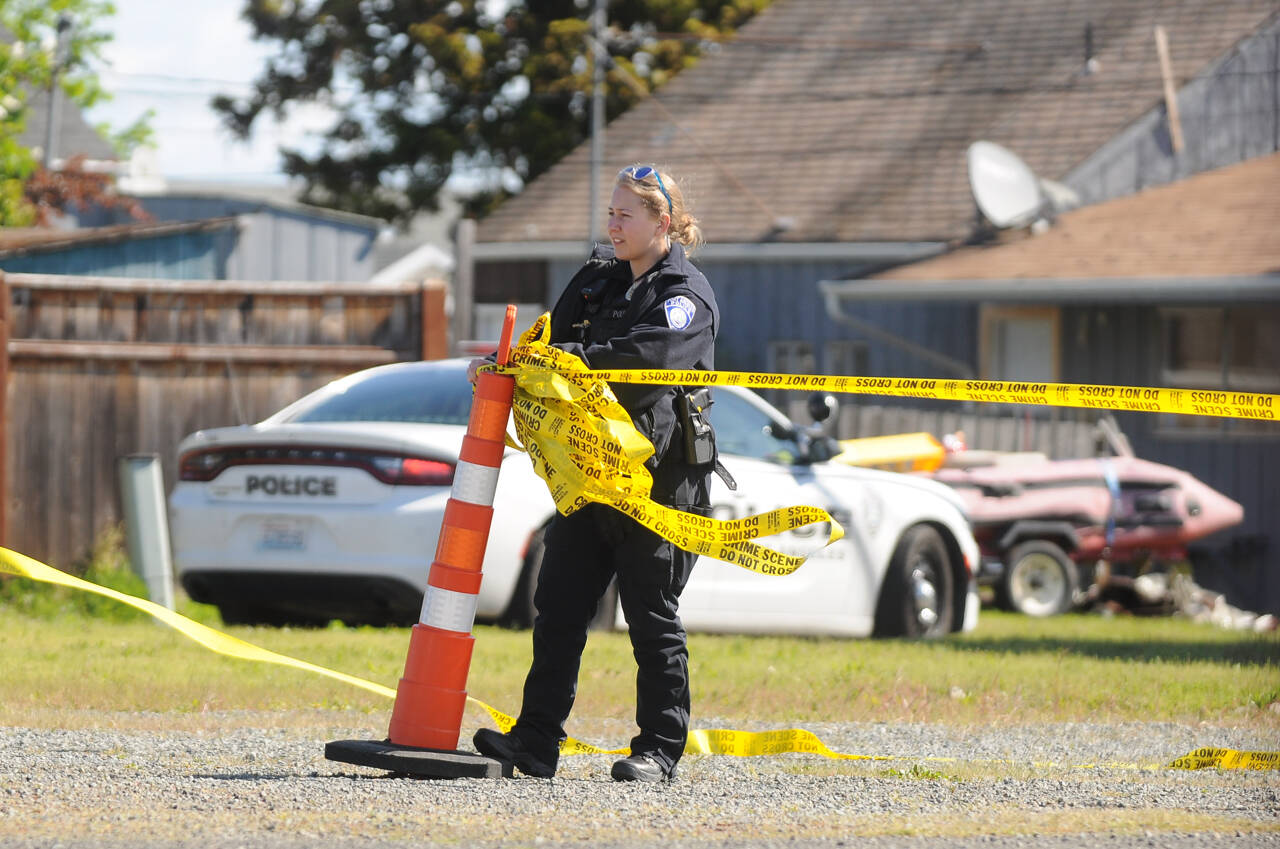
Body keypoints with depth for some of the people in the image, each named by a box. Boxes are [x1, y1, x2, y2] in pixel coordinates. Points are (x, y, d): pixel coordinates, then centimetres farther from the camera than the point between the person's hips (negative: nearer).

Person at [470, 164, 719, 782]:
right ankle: (536, 740, 3)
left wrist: (577, 356, -29)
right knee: (558, 606, 2)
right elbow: (555, 343, 18)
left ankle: (659, 749, 5)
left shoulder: (686, 295, -7)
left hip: (658, 481, -7)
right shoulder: (598, 279, 15)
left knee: (653, 619, -1)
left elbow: (652, 354, -24)